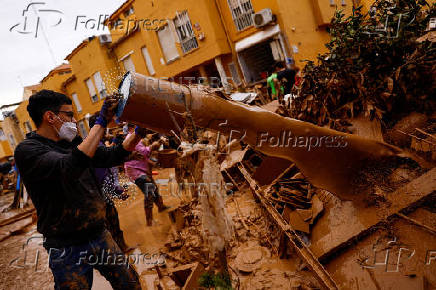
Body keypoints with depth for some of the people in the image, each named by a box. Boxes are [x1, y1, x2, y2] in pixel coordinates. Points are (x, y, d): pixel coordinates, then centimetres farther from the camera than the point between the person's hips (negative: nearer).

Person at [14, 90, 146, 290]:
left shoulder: (74, 143, 6)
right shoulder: (27, 150, -15)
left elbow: (111, 157, 12)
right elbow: (71, 167, -33)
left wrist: (138, 133, 3)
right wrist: (101, 122, -29)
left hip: (99, 235, 7)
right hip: (66, 249, -6)